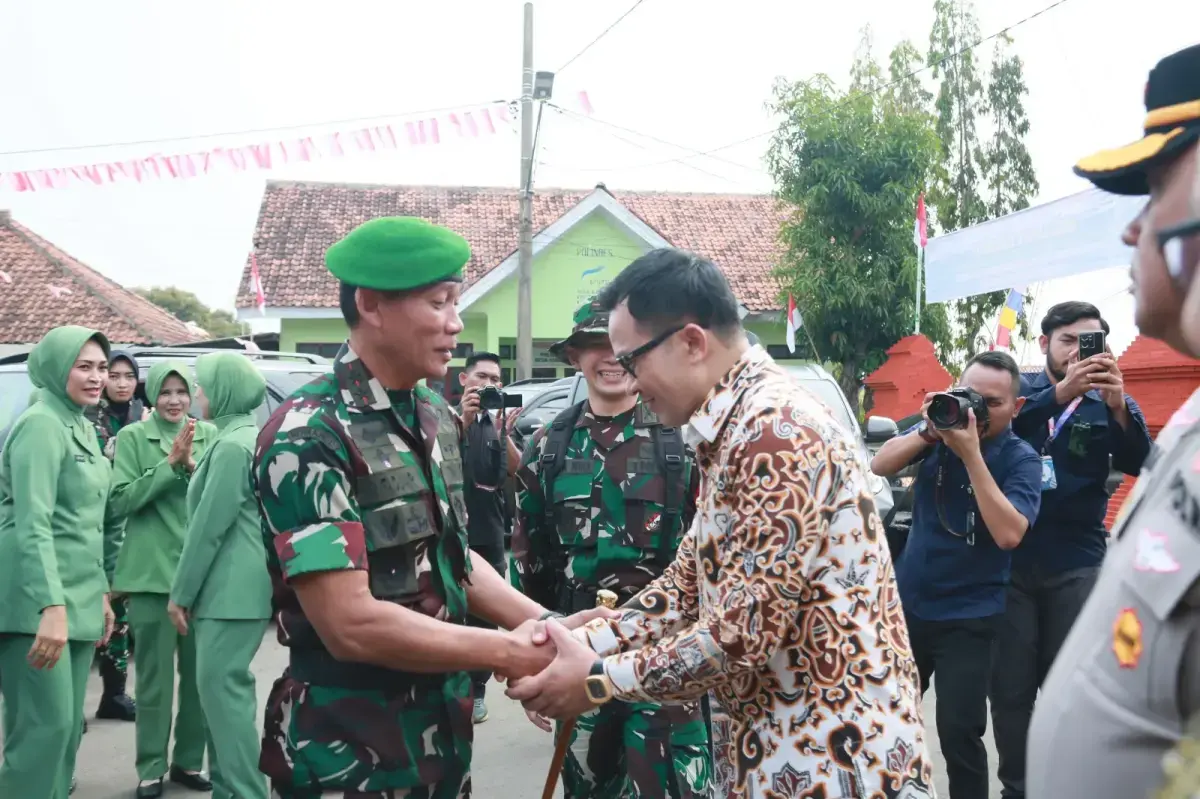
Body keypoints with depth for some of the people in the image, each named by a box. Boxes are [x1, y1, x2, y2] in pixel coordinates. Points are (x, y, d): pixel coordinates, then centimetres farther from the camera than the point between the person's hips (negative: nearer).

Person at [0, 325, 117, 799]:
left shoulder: (82, 427, 16)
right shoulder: (41, 425, -12)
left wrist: (100, 593, 19)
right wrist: (51, 606, -28)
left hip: (78, 600, 9)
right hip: (40, 602, -9)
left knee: (70, 724, 9)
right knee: (46, 725, -11)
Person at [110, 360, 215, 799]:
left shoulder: (209, 435, 8)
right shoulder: (132, 437, 1)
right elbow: (121, 500, -7)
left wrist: (192, 464, -15)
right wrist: (170, 463, -15)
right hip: (153, 571, -3)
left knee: (199, 671, 8)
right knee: (155, 674, 2)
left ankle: (189, 761, 22)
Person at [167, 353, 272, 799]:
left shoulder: (232, 445, -15)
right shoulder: (246, 438, 17)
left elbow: (209, 525, -16)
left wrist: (181, 593, -12)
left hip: (231, 590, -10)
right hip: (232, 586, 10)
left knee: (221, 687, -8)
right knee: (223, 686, 14)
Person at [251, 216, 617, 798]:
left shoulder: (436, 419, 6)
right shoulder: (309, 439, -20)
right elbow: (350, 623, -25)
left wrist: (549, 625, 0)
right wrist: (506, 651, -18)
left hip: (442, 733, 7)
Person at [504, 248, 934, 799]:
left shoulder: (775, 430, -22)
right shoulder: (732, 431, 10)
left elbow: (745, 632, -25)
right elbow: (690, 584, 13)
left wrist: (599, 681, -15)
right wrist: (584, 642, 1)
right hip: (786, 747, 9)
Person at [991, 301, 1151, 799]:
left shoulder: (1110, 401, 5)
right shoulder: (1020, 388, 4)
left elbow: (1141, 464, -9)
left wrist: (1118, 407, -28)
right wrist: (1060, 392, -31)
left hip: (1076, 565, 1)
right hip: (1010, 558, 0)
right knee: (1010, 687, 4)